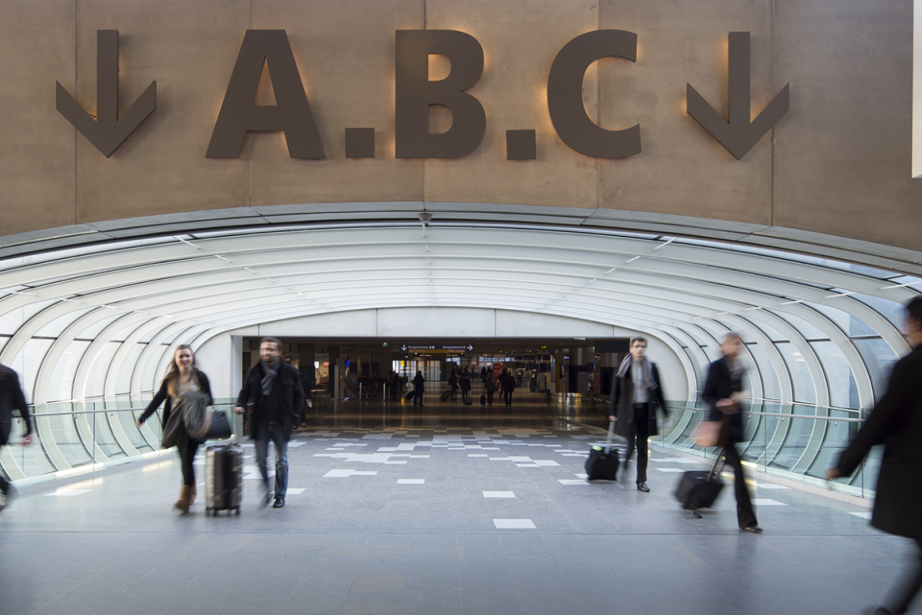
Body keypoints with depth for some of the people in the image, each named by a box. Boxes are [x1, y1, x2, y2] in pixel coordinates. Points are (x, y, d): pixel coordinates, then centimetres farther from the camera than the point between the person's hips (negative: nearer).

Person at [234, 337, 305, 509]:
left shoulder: (290, 372, -2)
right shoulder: (253, 372, 2)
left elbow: (299, 395, 5)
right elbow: (246, 391, 10)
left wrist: (293, 415, -4)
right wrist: (240, 405, -10)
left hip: (281, 423, -1)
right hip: (260, 422, 1)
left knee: (281, 461, 6)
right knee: (260, 459, 0)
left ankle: (280, 495, 18)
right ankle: (267, 490, 19)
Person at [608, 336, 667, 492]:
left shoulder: (651, 367, 6)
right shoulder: (624, 367, 2)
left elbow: (658, 390, 9)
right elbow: (615, 389, 5)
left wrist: (665, 412, 7)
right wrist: (612, 411, 2)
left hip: (646, 410, 2)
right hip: (628, 410, -2)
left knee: (643, 447, 4)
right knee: (631, 445, -4)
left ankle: (641, 481, 10)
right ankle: (623, 470, 23)